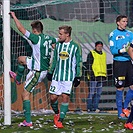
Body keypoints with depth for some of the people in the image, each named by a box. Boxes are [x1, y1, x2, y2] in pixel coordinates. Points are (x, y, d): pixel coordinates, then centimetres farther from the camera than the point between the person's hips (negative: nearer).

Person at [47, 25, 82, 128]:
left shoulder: (75, 47, -3)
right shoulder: (58, 45, 9)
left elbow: (79, 63, 0)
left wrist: (78, 77, -3)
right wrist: (50, 72, 17)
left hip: (69, 76, -4)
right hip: (57, 76, 4)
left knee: (65, 97, -9)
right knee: (53, 97, 0)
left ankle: (60, 120, -3)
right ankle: (57, 113, 28)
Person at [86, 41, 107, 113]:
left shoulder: (103, 54, 19)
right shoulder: (91, 54, -2)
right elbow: (88, 65, -6)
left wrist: (105, 74, 19)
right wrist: (91, 74, -15)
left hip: (101, 76, 7)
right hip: (94, 76, -7)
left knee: (98, 93, 5)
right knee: (92, 93, -7)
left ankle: (95, 107, 9)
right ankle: (89, 108, -2)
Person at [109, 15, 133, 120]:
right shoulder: (113, 34, -3)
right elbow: (113, 50, -8)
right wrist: (122, 50, -23)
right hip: (119, 63, -5)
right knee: (120, 88, -1)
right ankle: (120, 113, 7)